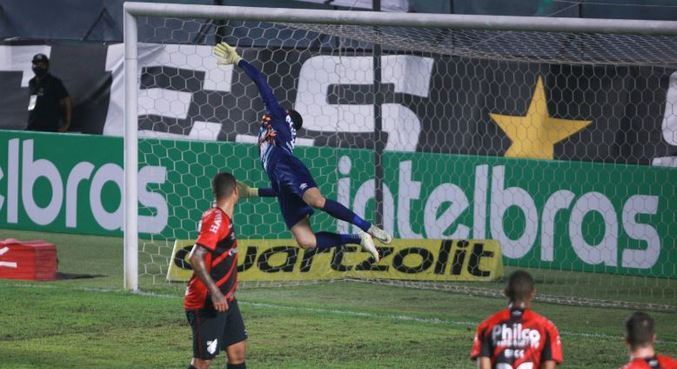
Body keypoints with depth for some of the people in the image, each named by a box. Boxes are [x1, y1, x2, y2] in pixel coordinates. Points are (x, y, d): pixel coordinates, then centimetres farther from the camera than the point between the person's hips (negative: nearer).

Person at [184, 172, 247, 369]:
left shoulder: (224, 219, 10)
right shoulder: (216, 219, -19)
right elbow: (196, 258, -27)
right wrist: (215, 293, -30)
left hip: (224, 300, 10)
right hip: (206, 303, -10)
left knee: (237, 351, 9)